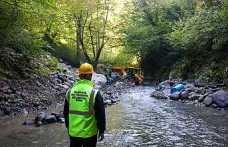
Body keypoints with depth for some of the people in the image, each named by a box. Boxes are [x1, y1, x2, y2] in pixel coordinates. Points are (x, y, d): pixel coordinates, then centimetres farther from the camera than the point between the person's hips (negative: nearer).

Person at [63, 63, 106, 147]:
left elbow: (66, 112, 8)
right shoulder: (94, 93, -16)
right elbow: (100, 114, -12)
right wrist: (101, 130, 1)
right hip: (89, 133, -3)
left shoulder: (70, 91, -2)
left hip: (73, 132, 4)